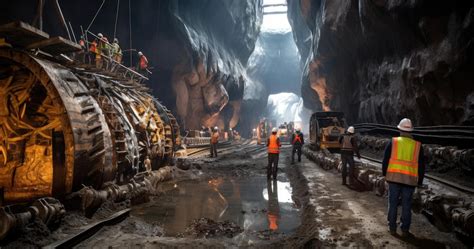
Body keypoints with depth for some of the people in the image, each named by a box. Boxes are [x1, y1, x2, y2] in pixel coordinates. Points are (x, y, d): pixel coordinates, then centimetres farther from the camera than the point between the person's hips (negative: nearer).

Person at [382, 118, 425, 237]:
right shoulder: (417, 145, 6)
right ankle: (405, 230, 12)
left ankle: (392, 228, 15)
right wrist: (420, 181, 18)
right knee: (406, 205, 8)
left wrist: (384, 173, 14)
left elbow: (385, 160, 3)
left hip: (394, 177, 0)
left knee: (393, 203, 9)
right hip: (410, 179, 1)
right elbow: (421, 165, 10)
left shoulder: (393, 142, 2)